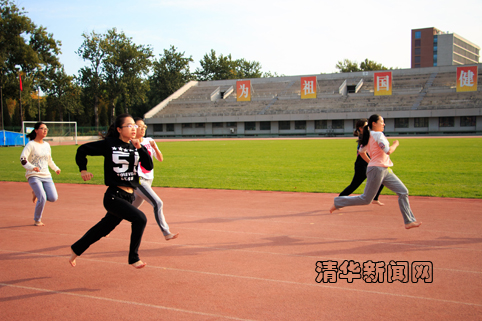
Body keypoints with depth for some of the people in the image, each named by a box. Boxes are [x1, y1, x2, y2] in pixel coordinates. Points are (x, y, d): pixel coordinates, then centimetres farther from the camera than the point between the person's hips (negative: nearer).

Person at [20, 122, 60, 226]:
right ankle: (37, 220, 5)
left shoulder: (47, 145, 14)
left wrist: (56, 168, 30)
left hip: (46, 176, 6)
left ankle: (37, 193, 24)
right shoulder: (31, 145, -6)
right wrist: (32, 167, -32)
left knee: (53, 198, -8)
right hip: (34, 176, -6)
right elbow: (23, 159, -17)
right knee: (42, 198, -18)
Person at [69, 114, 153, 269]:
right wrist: (83, 169, 2)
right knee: (140, 218, -20)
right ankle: (133, 258, -4)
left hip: (129, 196, 6)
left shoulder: (135, 146, 7)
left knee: (105, 227, 18)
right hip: (113, 196, -6)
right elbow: (82, 150, 4)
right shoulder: (109, 144, -6)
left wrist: (139, 148, -11)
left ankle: (76, 249, 40)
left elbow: (149, 166, -2)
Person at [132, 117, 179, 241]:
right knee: (157, 203, -18)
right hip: (137, 180, -6)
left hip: (148, 180, 6)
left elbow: (160, 159, 5)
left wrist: (155, 148, -12)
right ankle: (166, 233, -13)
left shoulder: (149, 141, 8)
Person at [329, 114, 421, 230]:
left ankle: (409, 221, 5)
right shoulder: (378, 135, -13)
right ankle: (338, 202, 11)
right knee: (366, 199, -2)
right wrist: (395, 144, -2)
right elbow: (388, 151, -20)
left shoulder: (369, 136, 13)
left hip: (385, 170, 10)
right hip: (377, 169, -10)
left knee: (403, 192, 4)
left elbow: (361, 150, 20)